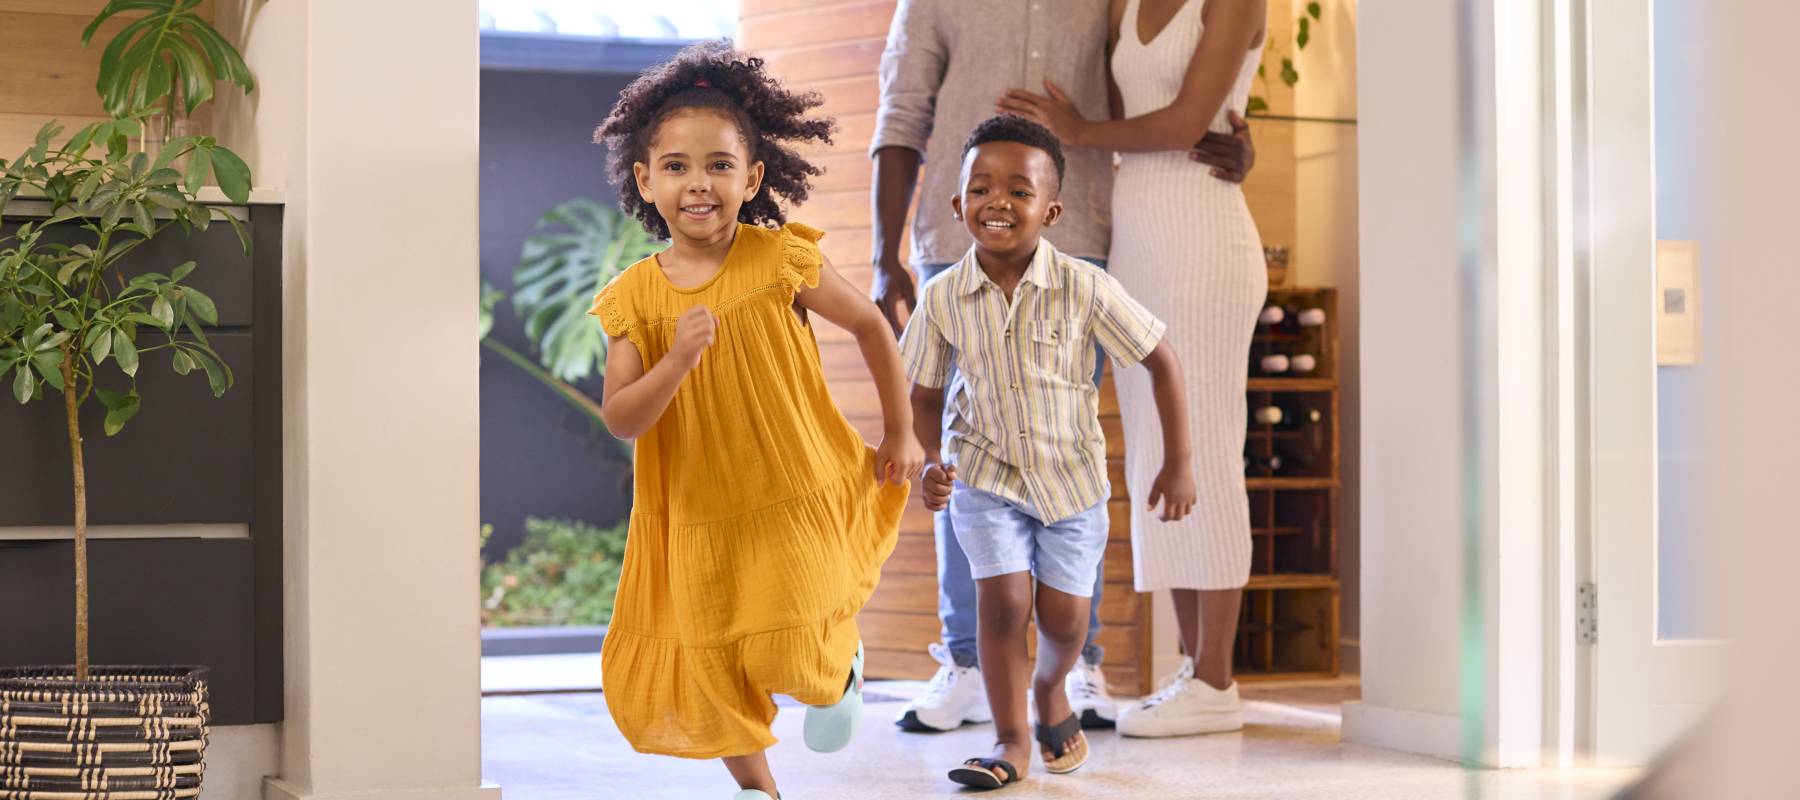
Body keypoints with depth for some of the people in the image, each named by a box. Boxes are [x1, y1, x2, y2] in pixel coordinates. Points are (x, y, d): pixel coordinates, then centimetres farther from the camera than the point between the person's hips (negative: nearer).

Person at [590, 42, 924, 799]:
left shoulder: (781, 260, -12)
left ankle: (842, 665, 29)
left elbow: (870, 325, 3)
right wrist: (678, 359, -29)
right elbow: (621, 420, -12)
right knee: (708, 665, 10)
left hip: (798, 500, -3)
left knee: (793, 663, -9)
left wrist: (901, 434, 9)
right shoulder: (634, 296, -7)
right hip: (696, 517, 3)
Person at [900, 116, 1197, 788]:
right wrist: (930, 463, -15)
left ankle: (1051, 690, 38)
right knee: (1001, 598, -10)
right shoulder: (944, 297, -14)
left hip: (1070, 473, 0)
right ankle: (1009, 743, 5)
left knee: (1064, 613, 4)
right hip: (984, 471, 0)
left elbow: (1161, 361, -10)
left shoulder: (1084, 288, -20)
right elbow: (925, 393, 1)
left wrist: (1178, 465, -8)